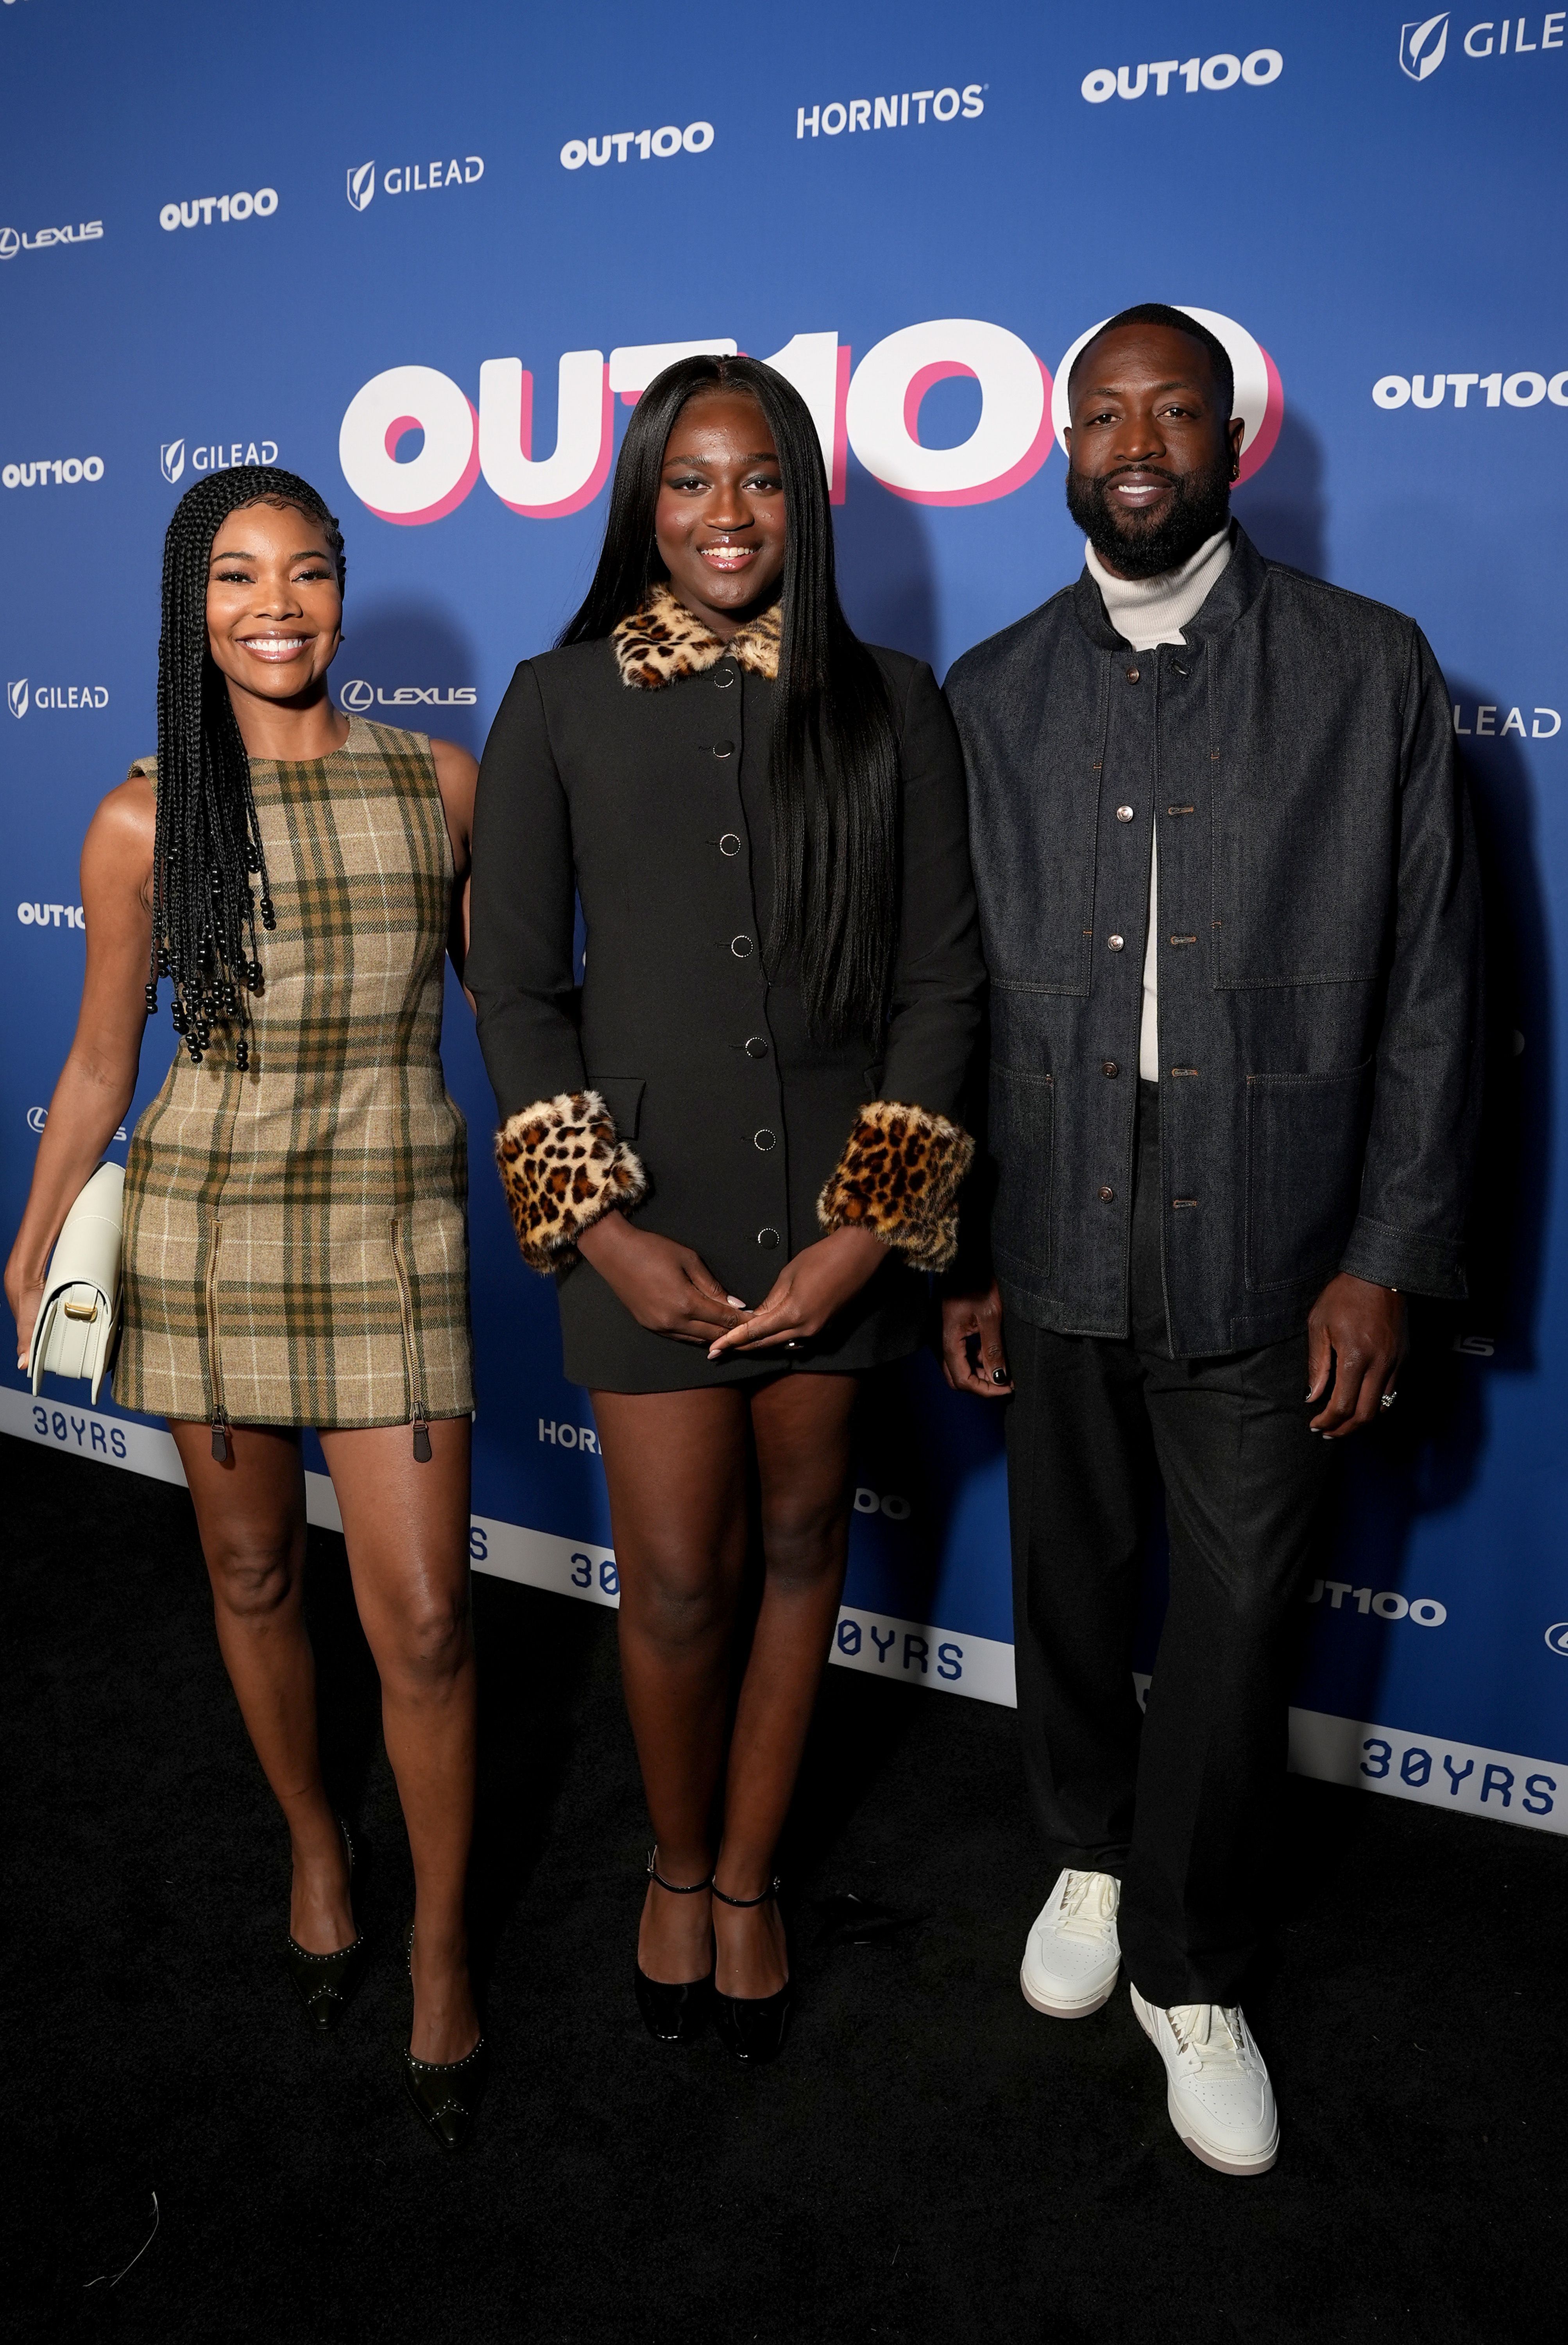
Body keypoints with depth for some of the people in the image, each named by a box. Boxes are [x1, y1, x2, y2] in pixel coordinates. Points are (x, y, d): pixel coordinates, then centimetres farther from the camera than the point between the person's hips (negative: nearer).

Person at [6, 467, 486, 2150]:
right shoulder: (145, 823, -2)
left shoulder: (440, 784, 0)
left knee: (423, 1620, -1)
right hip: (203, 1227, 1)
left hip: (393, 1230, -1)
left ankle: (441, 1946, 22)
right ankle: (314, 1848, 43)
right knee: (252, 1575, 15)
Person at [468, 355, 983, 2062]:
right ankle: (675, 1865, 33)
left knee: (799, 1549, 13)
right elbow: (514, 982, -1)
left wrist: (871, 1225, -8)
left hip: (838, 1210, 2)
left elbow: (940, 980, 1)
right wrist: (604, 1228, -9)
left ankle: (747, 1881, 35)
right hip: (650, 1214, -1)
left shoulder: (889, 705, 3)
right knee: (674, 1583, 3)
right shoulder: (559, 703, 1)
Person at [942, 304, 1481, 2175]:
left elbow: (1427, 984, -2)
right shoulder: (991, 693, 6)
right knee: (1069, 1583, 16)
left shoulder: (1371, 669, 0)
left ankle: (1189, 1969, 30)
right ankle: (1090, 1858, 43)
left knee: (1239, 1615, 7)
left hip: (1268, 1249, -1)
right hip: (1054, 1235, 2)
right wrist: (950, 1248, 3)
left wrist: (1390, 1258, -7)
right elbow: (953, 988, 6)